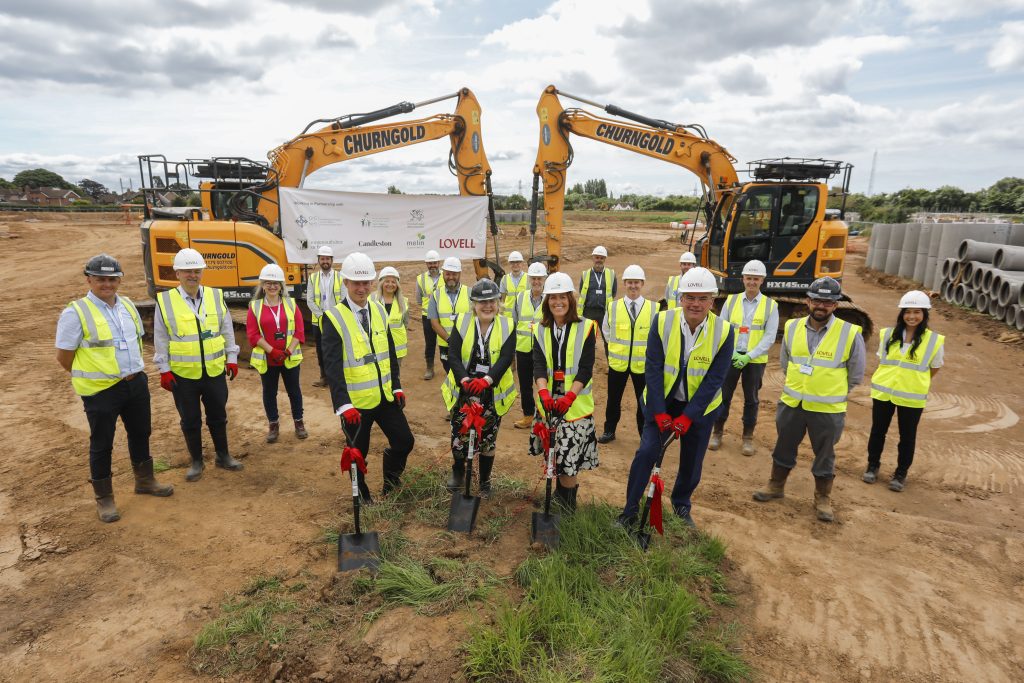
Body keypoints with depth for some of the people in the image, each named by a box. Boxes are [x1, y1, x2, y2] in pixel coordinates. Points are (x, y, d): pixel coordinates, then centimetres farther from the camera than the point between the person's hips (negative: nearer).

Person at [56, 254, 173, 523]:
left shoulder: (128, 305, 5)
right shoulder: (75, 313, -14)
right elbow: (64, 357, -10)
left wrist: (133, 371, 13)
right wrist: (93, 376, 2)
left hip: (136, 383, 6)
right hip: (101, 390, -6)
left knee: (140, 433, 19)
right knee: (102, 444, 8)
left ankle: (144, 480, 38)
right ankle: (103, 498, 24)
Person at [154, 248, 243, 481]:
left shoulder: (216, 296, 1)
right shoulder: (165, 301, -5)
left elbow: (227, 330, 7)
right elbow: (160, 339, -1)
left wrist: (232, 358, 6)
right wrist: (164, 370, -3)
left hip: (215, 371, 2)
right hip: (183, 374, -1)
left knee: (218, 416, 14)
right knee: (190, 420, 11)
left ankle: (223, 456, 30)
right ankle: (196, 462, 26)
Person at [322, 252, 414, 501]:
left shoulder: (379, 311, 5)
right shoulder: (334, 318, -13)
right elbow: (332, 365, -19)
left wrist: (397, 386, 9)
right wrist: (343, 404, -26)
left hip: (385, 396, 5)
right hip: (356, 402, -5)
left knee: (404, 441, 9)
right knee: (358, 453, 9)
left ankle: (391, 486, 35)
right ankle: (362, 499, 32)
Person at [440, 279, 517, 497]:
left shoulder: (507, 326, -5)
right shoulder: (462, 322, -4)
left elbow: (506, 358, -15)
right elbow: (453, 355, -12)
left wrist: (486, 380, -31)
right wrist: (465, 379, -29)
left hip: (493, 393, 0)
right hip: (463, 390, 0)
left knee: (488, 440, 10)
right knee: (459, 434, 6)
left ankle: (485, 481, 31)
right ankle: (458, 471, 36)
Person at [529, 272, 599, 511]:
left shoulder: (586, 327, -3)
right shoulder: (540, 330, 6)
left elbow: (586, 369, -10)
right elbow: (538, 365, -5)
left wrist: (569, 397, -23)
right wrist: (543, 392, -24)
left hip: (576, 402, -3)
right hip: (548, 400, 3)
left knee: (569, 455, -6)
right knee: (553, 453, 12)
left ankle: (568, 500, 15)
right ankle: (562, 491, 34)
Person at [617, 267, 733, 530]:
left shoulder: (723, 331, -15)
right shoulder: (663, 321, -16)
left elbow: (714, 379, -14)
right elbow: (653, 369, -14)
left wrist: (688, 417, -17)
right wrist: (660, 412, -17)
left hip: (700, 406, 1)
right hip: (662, 402, -1)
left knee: (692, 460, 11)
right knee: (647, 451, -10)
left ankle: (682, 506, 38)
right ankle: (630, 509, 8)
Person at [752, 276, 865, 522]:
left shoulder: (850, 334, -12)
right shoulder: (792, 328, -2)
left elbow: (856, 374, 1)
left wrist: (833, 393, 9)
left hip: (827, 409, -3)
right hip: (792, 403, 3)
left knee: (824, 455, 11)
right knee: (784, 447, 17)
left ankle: (823, 499, 29)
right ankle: (776, 485, 36)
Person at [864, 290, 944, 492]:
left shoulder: (934, 340, -7)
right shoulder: (888, 335, -1)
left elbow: (934, 367, 6)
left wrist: (915, 380, 6)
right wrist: (888, 379, 6)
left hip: (912, 397, -2)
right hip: (883, 392, 2)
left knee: (907, 436, 9)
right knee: (878, 431, 12)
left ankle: (901, 473, 26)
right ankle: (872, 466, 30)